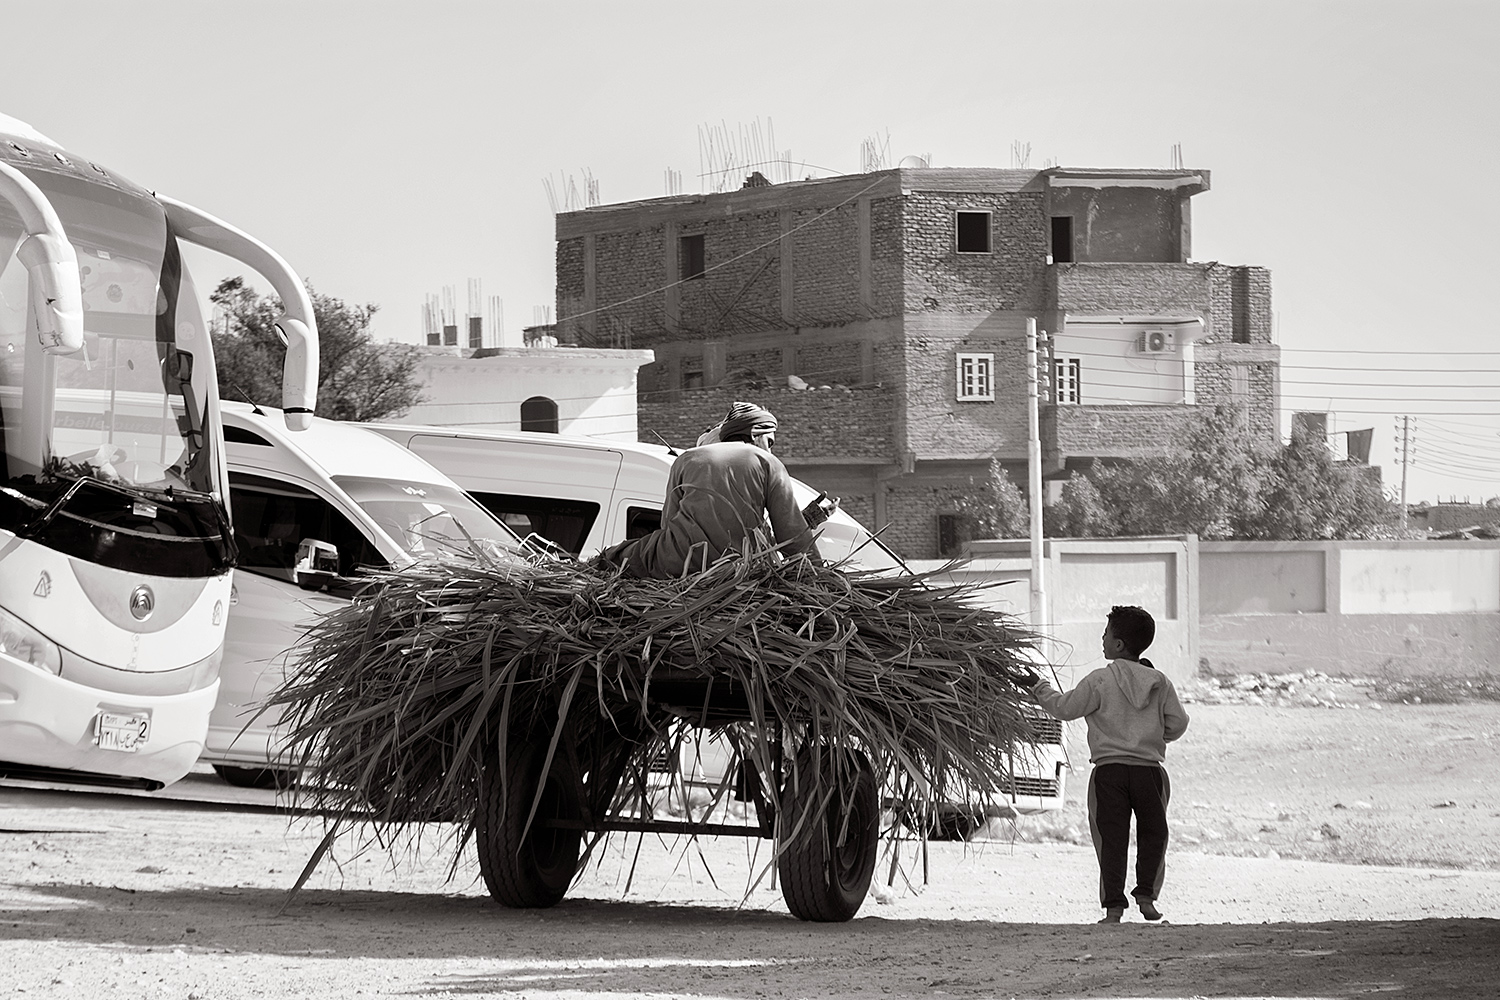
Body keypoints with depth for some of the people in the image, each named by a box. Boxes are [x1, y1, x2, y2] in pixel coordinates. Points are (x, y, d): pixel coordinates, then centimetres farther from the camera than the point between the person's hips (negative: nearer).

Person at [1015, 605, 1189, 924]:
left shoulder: (1100, 681, -6)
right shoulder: (1159, 682, 4)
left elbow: (1065, 708, 0)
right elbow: (1178, 723, 6)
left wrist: (1039, 687, 15)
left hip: (1109, 770, -2)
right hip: (1149, 769, 2)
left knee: (1112, 838, 2)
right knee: (1153, 834, 16)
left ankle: (1113, 905, -2)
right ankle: (1146, 895, 6)